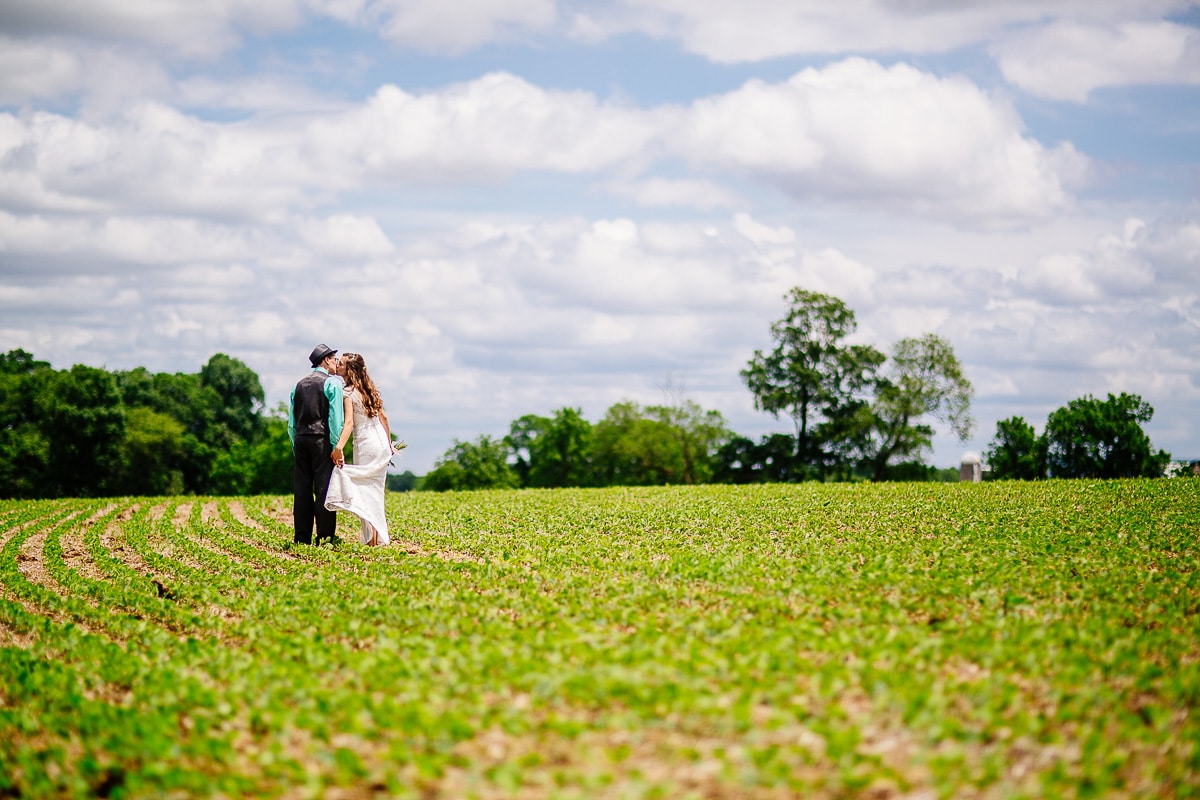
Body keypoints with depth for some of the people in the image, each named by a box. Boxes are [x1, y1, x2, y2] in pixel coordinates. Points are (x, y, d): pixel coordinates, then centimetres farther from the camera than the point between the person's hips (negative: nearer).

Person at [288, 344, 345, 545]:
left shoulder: (299, 385, 15)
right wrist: (337, 447, -10)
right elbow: (336, 417, -10)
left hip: (301, 439, 5)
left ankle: (302, 537, 6)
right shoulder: (332, 383, -1)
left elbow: (291, 422, 14)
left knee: (301, 490, 5)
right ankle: (325, 537, -7)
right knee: (324, 488, -5)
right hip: (322, 439, -5)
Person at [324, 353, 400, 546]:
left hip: (366, 444, -8)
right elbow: (383, 418, 16)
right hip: (381, 442, 8)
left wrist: (339, 447, -35)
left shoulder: (349, 392, -11)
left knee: (365, 489, -3)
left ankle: (372, 537, -13)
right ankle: (379, 537, 15)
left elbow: (349, 422, -24)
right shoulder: (369, 389, 12)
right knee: (375, 490, 13)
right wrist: (389, 443, 25)